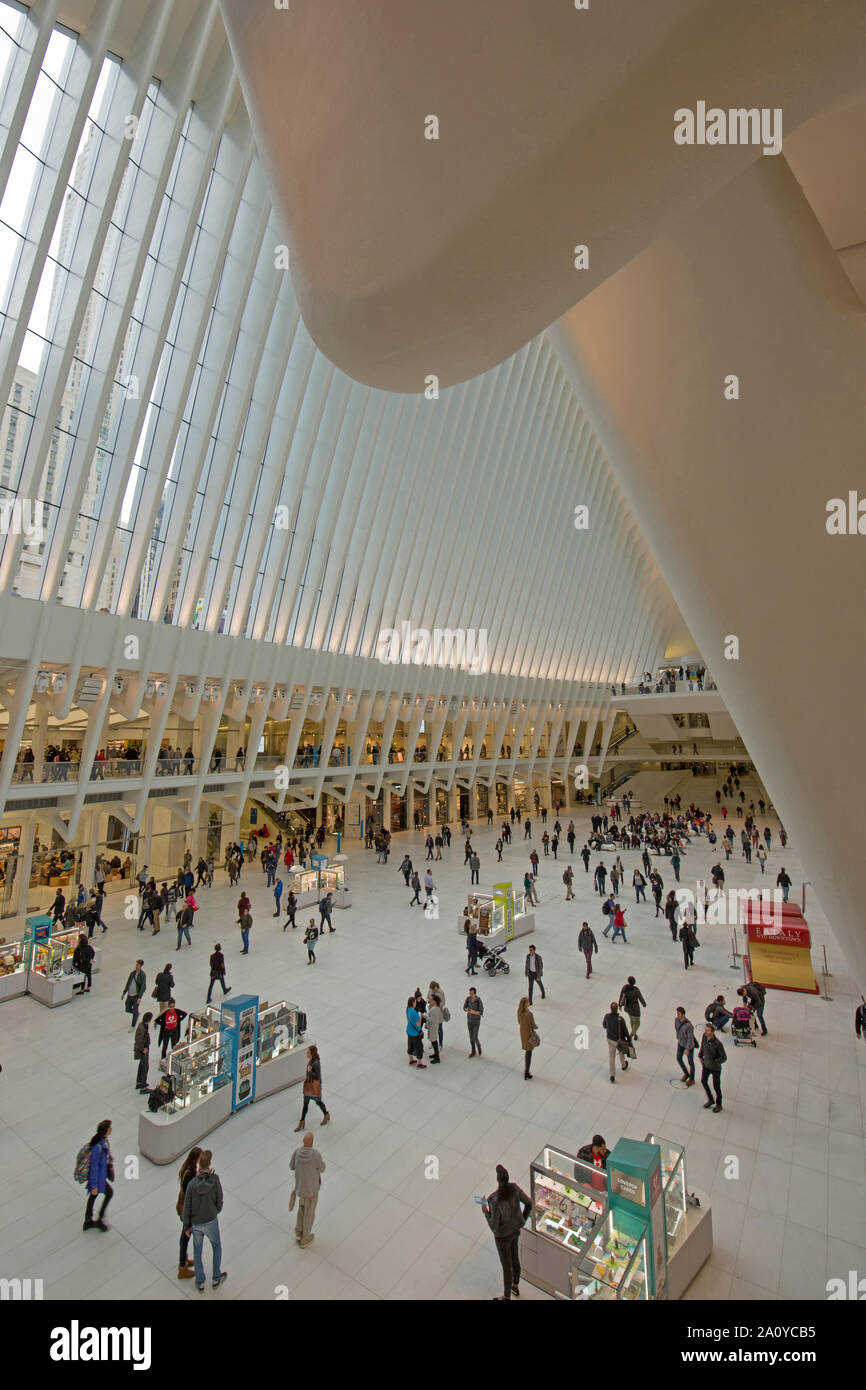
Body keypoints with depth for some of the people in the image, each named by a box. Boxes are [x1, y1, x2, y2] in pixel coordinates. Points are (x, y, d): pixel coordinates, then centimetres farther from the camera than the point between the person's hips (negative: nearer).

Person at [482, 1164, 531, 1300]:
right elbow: (529, 1204, -7)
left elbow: (494, 1226, -30)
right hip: (515, 1230, 5)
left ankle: (507, 1297, 44)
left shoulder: (494, 1200, -40)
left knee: (506, 1266, 19)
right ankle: (515, 1287, 57)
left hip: (503, 1236, -5)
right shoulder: (515, 1188, -23)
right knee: (515, 1259, 31)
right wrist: (522, 1221, 9)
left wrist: (485, 1212, -14)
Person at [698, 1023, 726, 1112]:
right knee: (703, 1081, 20)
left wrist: (714, 1062, -21)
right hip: (705, 1065, 6)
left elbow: (724, 1057, -22)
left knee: (716, 1087, 13)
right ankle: (710, 1099, 45)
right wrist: (700, 1056, 4)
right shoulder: (704, 1036, -16)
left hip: (715, 1068, -6)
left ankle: (719, 1104, 40)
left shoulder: (717, 1044, -34)